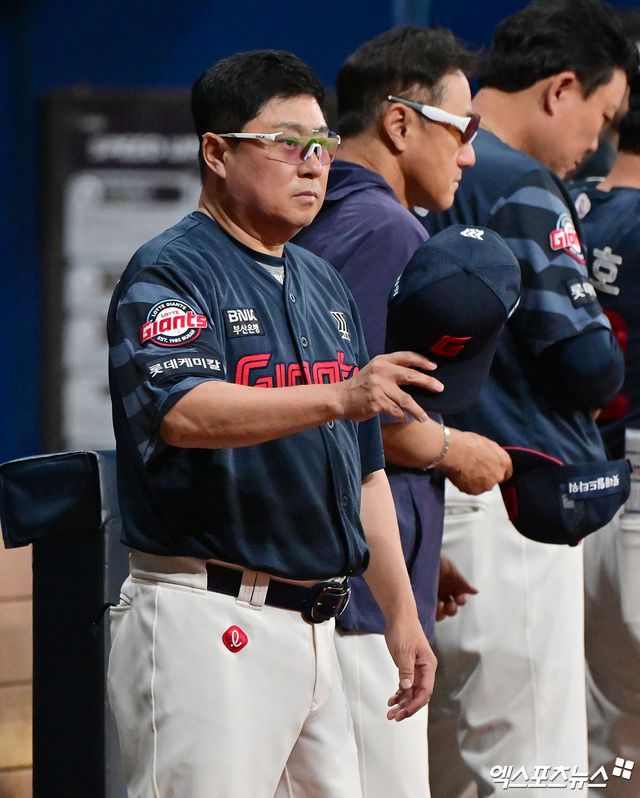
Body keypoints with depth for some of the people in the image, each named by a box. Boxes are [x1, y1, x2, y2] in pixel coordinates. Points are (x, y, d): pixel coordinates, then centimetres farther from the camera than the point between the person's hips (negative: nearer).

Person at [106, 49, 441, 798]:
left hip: (313, 623, 8)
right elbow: (181, 412, -27)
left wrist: (401, 611, 16)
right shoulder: (169, 273, -7)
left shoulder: (324, 285, 19)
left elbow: (362, 463, 23)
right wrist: (337, 397, -38)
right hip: (206, 622, -8)